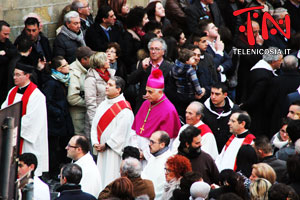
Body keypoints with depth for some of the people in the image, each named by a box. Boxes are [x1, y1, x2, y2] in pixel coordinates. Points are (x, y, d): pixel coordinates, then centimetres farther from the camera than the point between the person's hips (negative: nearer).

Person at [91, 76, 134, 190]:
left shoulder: (124, 110, -12)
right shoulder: (103, 105, 12)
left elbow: (121, 133, -15)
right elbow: (95, 125, 13)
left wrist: (106, 145, -12)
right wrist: (95, 142, -1)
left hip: (114, 151, -8)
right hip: (101, 151, 8)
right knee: (101, 177, 10)